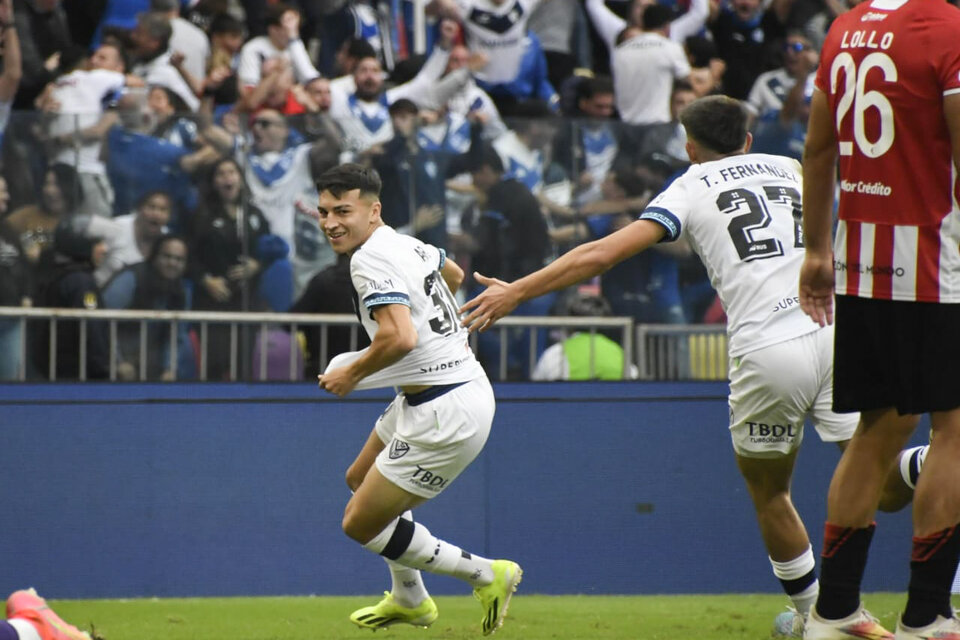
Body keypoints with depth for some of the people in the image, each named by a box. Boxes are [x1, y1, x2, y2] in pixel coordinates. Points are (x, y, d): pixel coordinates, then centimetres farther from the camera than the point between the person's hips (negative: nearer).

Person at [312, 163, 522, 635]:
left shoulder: (371, 259, -20)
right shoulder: (406, 244, 9)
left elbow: (400, 338, -33)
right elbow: (452, 273, 31)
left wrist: (350, 374, -17)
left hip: (446, 414, -11)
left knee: (360, 524, -4)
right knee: (360, 479, 29)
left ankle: (486, 574, 5)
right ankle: (410, 600, 43)